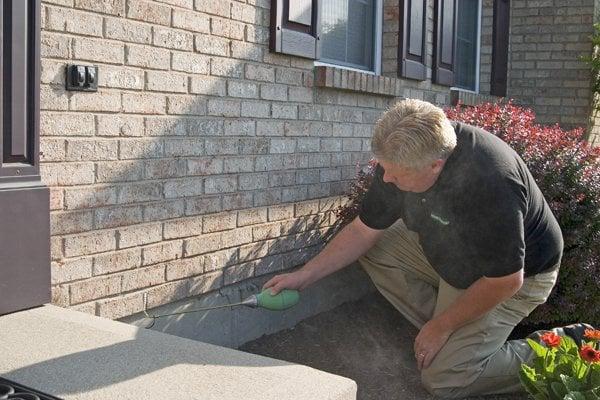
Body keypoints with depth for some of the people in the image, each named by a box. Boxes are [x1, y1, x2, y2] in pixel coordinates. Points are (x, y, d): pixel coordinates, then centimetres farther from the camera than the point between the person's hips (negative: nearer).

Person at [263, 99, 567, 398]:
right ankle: (457, 335, 1)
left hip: (517, 275, -7)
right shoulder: (403, 156, -19)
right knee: (374, 250, -6)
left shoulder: (489, 184, -40)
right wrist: (304, 275, -9)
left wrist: (441, 326, -18)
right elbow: (364, 230, -6)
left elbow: (505, 281, -29)